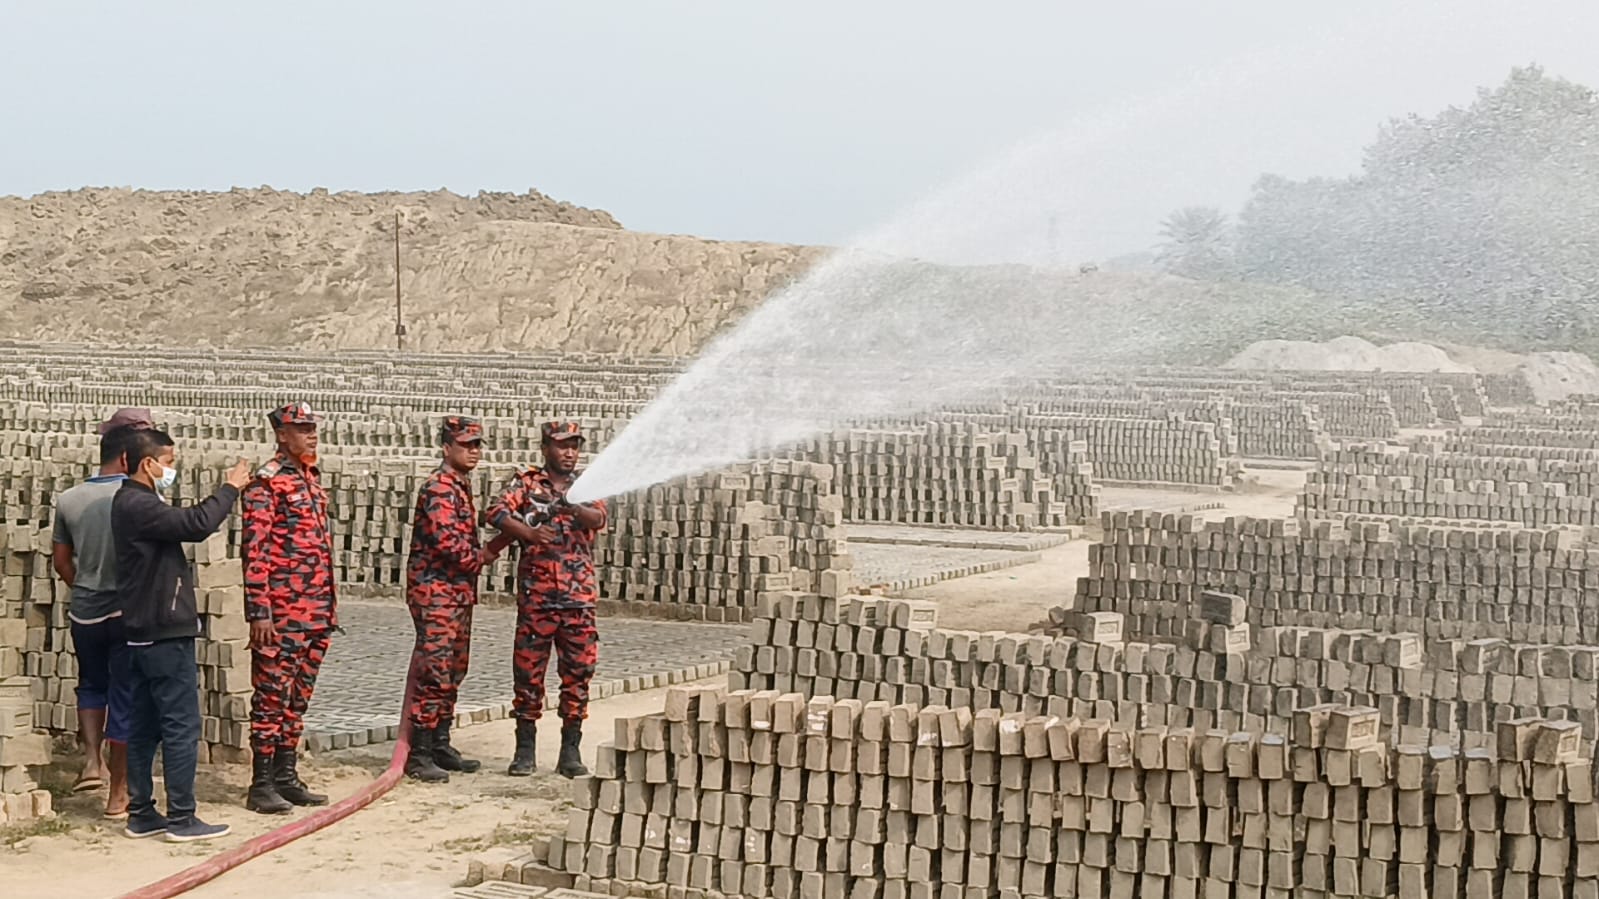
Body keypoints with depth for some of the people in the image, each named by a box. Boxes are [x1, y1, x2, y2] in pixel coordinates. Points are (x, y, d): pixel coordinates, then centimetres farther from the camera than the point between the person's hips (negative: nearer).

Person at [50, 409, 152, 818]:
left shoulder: (69, 499, 1)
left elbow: (60, 561, 9)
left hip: (84, 612, 4)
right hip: (129, 611, -4)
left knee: (92, 685, 27)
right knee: (124, 699, 4)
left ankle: (93, 761, 11)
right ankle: (118, 795, 10)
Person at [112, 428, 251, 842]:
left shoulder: (130, 503, 16)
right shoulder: (138, 506, -18)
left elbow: (183, 524, 12)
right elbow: (196, 524, -26)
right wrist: (229, 488, -14)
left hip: (143, 633, 10)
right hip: (166, 635, -10)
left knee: (144, 726, 12)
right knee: (181, 726, -5)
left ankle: (141, 814, 17)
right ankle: (181, 818, -1)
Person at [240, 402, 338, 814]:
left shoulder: (312, 478, 16)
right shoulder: (267, 482, -9)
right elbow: (254, 551, -14)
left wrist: (330, 606, 19)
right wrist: (259, 613, -19)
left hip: (316, 613, 8)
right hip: (281, 613, -8)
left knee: (298, 697, 12)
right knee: (272, 696, -3)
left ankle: (286, 776, 19)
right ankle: (262, 784, 3)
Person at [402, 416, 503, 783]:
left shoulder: (461, 487, 18)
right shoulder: (438, 488, -13)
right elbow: (448, 542, -22)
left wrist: (484, 552, 6)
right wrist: (482, 557, -7)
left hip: (459, 593, 10)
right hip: (436, 593, -10)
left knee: (452, 674, 13)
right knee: (434, 675, -10)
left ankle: (440, 747, 20)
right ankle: (419, 755, -7)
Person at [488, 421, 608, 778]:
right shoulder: (527, 483, 6)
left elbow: (598, 518, -11)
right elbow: (499, 512, -11)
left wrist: (574, 508, -33)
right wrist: (528, 533, -29)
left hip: (579, 597, 1)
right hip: (535, 595, -1)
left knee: (578, 673, 2)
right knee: (528, 671, 2)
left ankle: (570, 753, 10)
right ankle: (525, 750, 12)